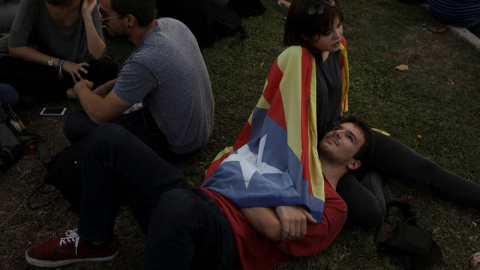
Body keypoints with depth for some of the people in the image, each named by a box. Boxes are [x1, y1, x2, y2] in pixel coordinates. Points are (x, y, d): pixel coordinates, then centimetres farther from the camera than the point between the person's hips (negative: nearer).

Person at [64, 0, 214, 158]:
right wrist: (108, 86, 8)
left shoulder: (144, 61, -34)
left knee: (75, 125, -9)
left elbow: (100, 115, -19)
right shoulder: (171, 24, -9)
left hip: (176, 143, -8)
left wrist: (81, 89, 1)